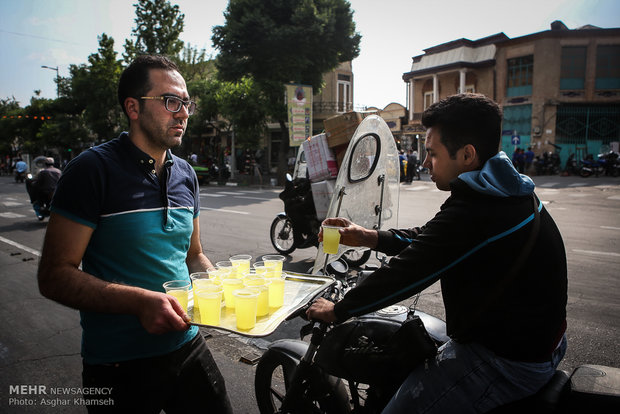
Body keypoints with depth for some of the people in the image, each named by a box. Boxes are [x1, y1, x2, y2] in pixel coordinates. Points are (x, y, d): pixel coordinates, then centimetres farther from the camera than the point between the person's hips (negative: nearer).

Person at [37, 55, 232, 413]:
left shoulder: (186, 174, 6)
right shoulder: (93, 169, -13)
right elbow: (54, 275, -15)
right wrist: (140, 301, -28)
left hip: (187, 345, 6)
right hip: (119, 366, -5)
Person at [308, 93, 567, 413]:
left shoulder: (473, 212, -28)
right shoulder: (511, 191, 5)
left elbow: (407, 272, -22)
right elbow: (428, 239, 10)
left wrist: (338, 310, -9)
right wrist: (369, 237, 5)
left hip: (510, 362, -10)